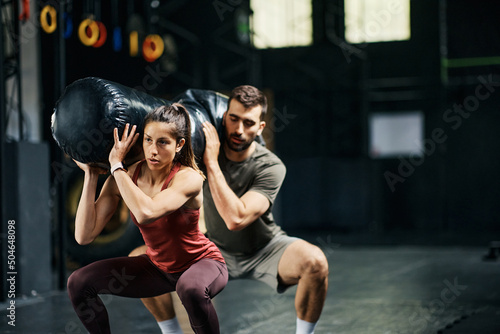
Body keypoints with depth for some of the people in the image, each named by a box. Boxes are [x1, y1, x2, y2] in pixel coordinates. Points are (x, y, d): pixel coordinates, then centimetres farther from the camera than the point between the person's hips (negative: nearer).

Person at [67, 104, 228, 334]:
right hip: (158, 267, 6)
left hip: (203, 263, -5)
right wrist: (91, 175, -21)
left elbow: (146, 213, -45)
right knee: (79, 282, -5)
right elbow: (84, 235, -19)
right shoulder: (125, 177, -13)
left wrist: (116, 165, -34)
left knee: (190, 288, -41)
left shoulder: (189, 178, -26)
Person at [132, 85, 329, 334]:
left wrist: (211, 163, -34)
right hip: (217, 250, 3)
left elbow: (236, 219, -36)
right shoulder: (202, 149, -14)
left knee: (315, 261, -34)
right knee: (140, 259, -14)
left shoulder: (271, 167, -23)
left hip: (264, 250, -3)